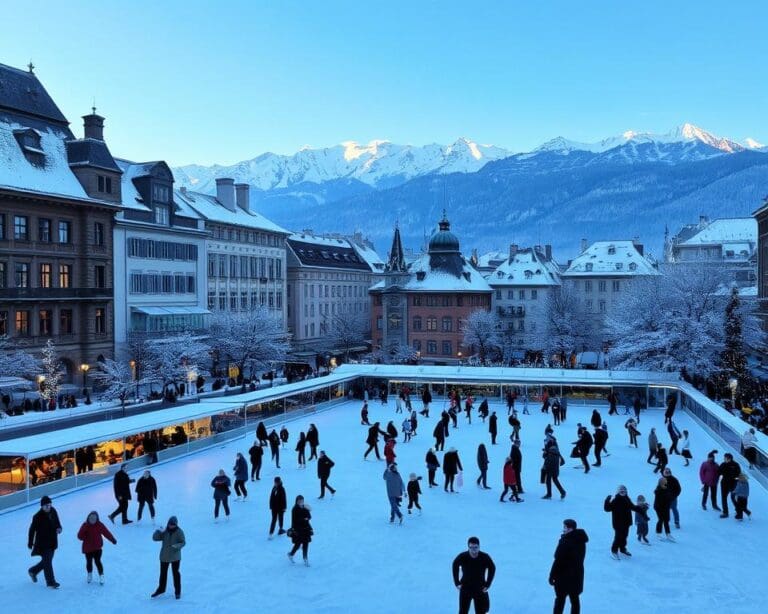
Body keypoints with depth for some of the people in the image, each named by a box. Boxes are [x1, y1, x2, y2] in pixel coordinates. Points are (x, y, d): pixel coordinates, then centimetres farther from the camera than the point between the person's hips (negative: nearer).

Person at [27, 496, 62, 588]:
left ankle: (33, 571, 44)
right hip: (43, 543, -7)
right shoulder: (38, 517, -20)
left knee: (47, 561, 19)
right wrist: (30, 543, -9)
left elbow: (57, 522, 13)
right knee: (47, 562, 0)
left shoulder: (53, 511, -3)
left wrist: (59, 528, -9)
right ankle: (50, 582, 11)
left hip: (52, 542, 7)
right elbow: (32, 530, -13)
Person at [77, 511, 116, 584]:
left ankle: (101, 576, 6)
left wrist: (113, 540, 5)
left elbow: (106, 532, 2)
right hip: (87, 548, 1)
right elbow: (80, 536, -8)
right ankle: (89, 575, 35)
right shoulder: (85, 526, -8)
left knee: (97, 561, -6)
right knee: (89, 562, 12)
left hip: (97, 548, -1)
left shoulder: (100, 525, -6)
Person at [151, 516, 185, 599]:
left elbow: (183, 542, -10)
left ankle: (177, 591, 18)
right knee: (163, 573, 17)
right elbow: (155, 538, -7)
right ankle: (161, 589, 37)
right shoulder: (164, 531, -4)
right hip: (164, 556, 3)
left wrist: (177, 546, -30)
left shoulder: (179, 532, -10)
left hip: (175, 556, -3)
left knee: (176, 573, 4)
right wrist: (158, 531, -25)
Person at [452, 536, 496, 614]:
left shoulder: (485, 557, -19)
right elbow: (455, 566, 2)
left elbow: (492, 568, 1)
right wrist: (457, 582, 0)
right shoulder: (462, 557, -19)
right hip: (465, 588, 0)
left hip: (480, 589, 0)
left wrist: (488, 584, -2)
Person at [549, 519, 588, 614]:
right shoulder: (581, 540, 2)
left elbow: (558, 560, -20)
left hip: (564, 575, -7)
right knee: (575, 599, 14)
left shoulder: (565, 542, -23)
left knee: (560, 599, 7)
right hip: (577, 574, 7)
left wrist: (552, 576, -12)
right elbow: (579, 558, 12)